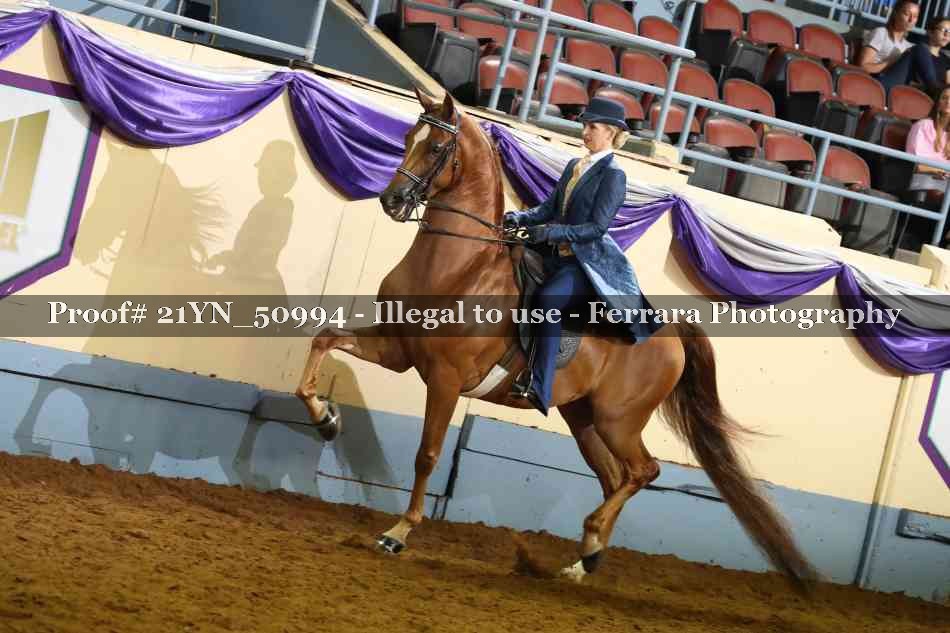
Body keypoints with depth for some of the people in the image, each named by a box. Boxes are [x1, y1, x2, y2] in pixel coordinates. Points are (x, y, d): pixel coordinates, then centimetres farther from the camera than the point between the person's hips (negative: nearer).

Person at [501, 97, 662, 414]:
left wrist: (551, 231, -25)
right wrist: (521, 218, -6)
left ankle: (538, 387, -37)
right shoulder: (574, 166, 16)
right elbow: (550, 207, 14)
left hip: (589, 261, -9)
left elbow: (597, 227, -15)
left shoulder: (613, 175, -7)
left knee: (548, 298, -33)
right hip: (559, 256, 9)